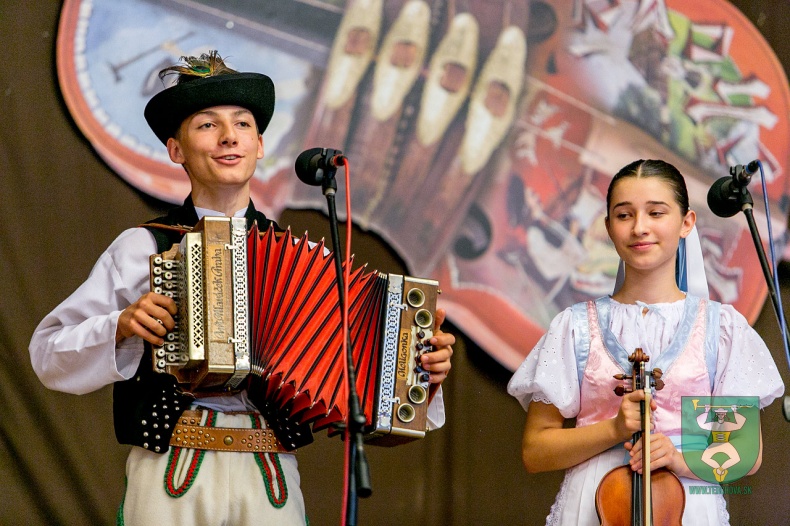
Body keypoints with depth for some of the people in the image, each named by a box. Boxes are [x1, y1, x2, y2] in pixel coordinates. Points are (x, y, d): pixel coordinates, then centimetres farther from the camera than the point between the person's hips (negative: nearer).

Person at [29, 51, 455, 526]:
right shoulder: (140, 249, 8)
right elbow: (49, 354, 7)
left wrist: (426, 368, -9)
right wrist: (122, 326, -9)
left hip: (271, 480, 1)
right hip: (170, 478, -1)